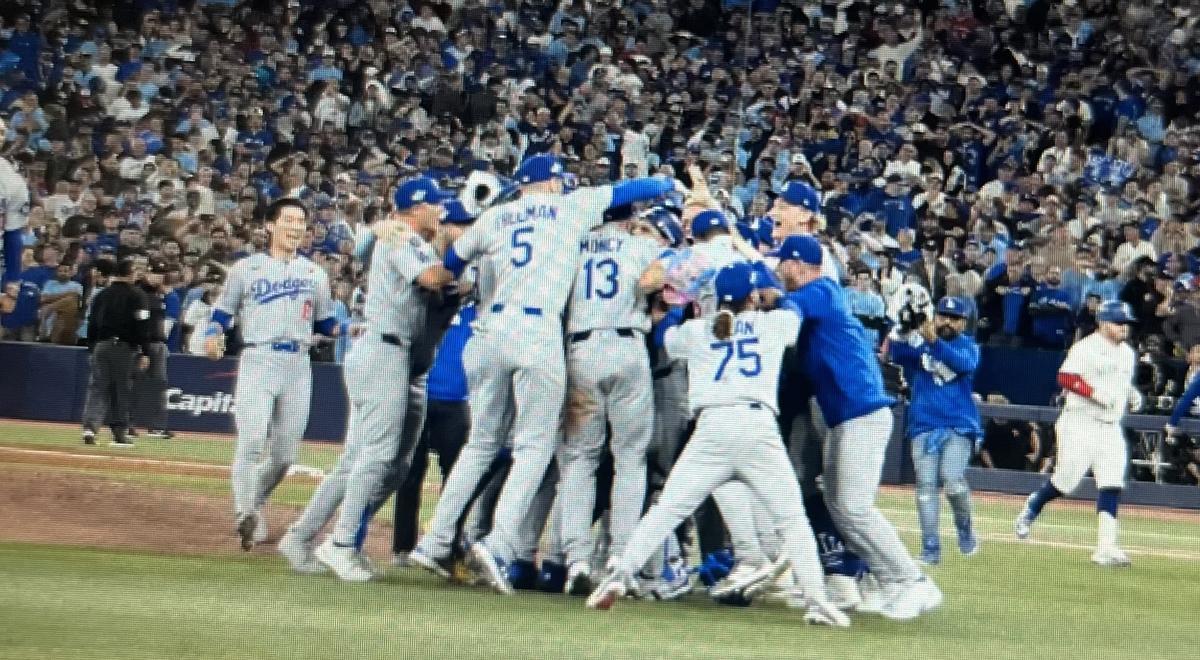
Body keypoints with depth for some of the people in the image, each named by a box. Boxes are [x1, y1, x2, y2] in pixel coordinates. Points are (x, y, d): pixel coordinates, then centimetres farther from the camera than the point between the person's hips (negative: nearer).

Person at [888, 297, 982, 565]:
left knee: (952, 479, -18)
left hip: (959, 426, -2)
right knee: (926, 485, -5)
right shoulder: (918, 344, 9)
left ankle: (965, 530, 8)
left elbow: (966, 364, -17)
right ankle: (930, 547, -2)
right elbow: (895, 352, -9)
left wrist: (934, 342, -31)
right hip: (924, 426, 2)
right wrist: (910, 334, -31)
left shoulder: (968, 346, 6)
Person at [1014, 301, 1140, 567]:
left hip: (1111, 428, 6)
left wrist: (1132, 395, 7)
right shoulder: (1086, 348, -11)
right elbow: (1065, 377, -19)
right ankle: (1033, 507, 29)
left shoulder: (1127, 353, 14)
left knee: (1112, 485, -6)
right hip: (1080, 424, -6)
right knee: (1066, 480, -2)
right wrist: (1095, 393, -26)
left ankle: (1106, 546, -10)